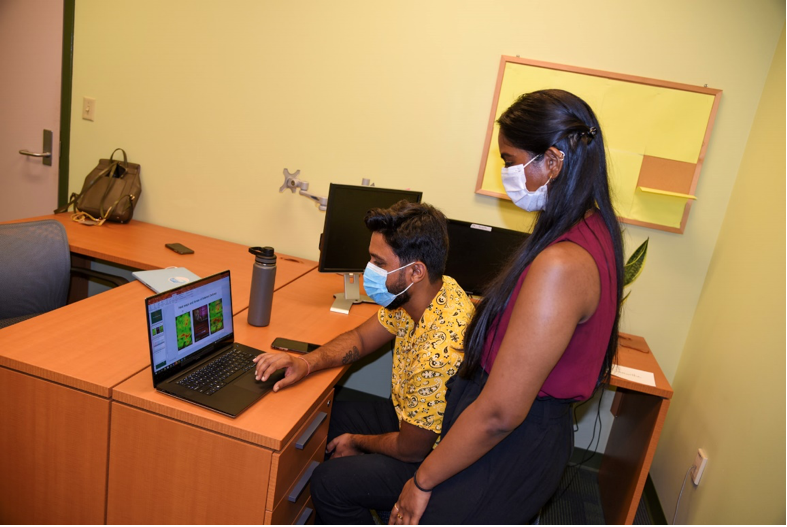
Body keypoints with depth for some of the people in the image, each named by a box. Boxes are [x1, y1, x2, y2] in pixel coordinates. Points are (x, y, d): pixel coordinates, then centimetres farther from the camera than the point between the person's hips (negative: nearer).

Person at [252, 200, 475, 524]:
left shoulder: (438, 351, -38)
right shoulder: (422, 293, -11)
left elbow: (411, 449, -24)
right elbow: (361, 338, 3)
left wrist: (358, 442, -4)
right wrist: (307, 362, -14)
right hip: (410, 417, 9)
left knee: (329, 482, -17)